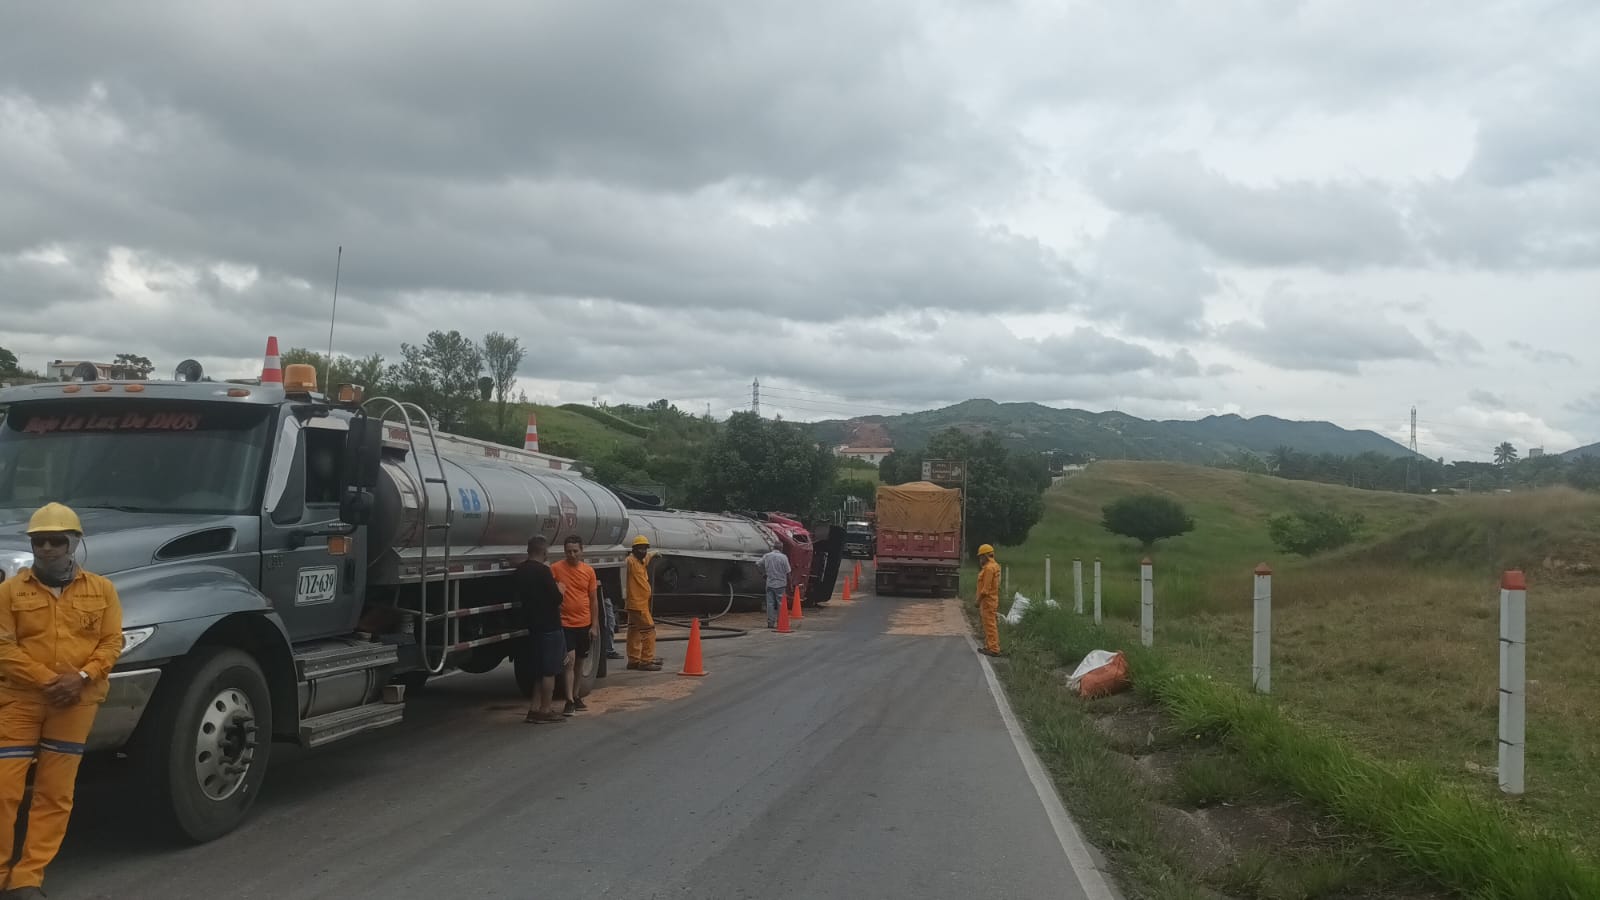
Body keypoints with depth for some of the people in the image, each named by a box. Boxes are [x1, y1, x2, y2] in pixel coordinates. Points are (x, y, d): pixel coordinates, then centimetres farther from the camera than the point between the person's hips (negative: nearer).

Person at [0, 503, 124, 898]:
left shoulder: (101, 589, 7)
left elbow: (112, 641, 3)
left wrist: (81, 677, -13)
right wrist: (46, 680, -14)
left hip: (76, 703, 1)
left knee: (55, 794, 3)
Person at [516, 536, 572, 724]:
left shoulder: (520, 570, 9)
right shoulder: (543, 571, -18)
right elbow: (557, 598, -19)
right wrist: (559, 589, 2)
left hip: (532, 624, 8)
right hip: (549, 625, -8)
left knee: (540, 669, 17)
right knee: (549, 671, -1)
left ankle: (534, 708, 17)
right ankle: (545, 711, 2)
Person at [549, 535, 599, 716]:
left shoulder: (588, 570, 2)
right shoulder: (555, 569, -7)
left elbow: (593, 599, 6)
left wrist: (594, 625, 4)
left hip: (585, 624, 4)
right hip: (565, 623, -4)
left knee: (580, 661, 13)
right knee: (570, 661, -10)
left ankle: (576, 696, 26)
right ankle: (569, 701, -8)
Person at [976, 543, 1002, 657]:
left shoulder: (989, 568, -18)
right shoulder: (994, 566, 13)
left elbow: (986, 588, -20)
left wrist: (979, 600, -14)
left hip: (988, 600, -10)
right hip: (992, 600, 10)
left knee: (990, 625, -8)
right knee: (989, 625, 16)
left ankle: (993, 649, -7)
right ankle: (989, 646, 22)